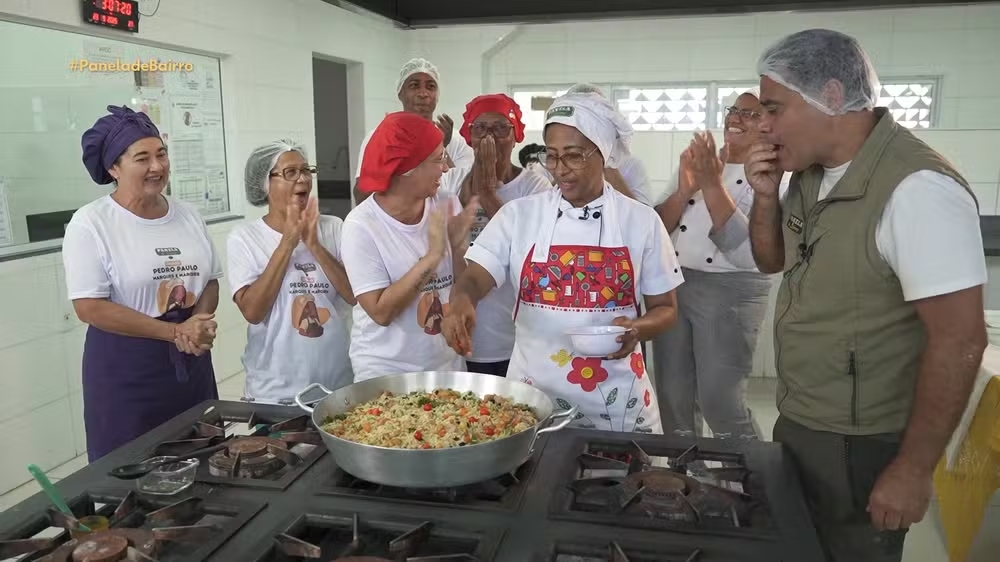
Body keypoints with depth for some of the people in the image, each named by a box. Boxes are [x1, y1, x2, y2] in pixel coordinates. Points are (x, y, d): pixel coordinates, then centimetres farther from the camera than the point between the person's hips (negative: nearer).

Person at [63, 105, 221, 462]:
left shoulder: (188, 215, 6)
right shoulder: (90, 223, -10)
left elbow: (210, 280, 11)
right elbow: (89, 308, -15)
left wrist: (201, 323, -10)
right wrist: (175, 332, -18)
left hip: (192, 362, 5)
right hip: (125, 370, -5)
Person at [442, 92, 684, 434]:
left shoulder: (642, 221, -2)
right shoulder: (518, 214, -2)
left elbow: (665, 308, 4)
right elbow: (475, 278, -10)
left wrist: (637, 329, -17)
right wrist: (461, 303, -33)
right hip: (534, 396, 1)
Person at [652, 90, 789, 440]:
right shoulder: (697, 163, 10)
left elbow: (746, 252, -20)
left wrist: (712, 184, -24)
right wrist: (685, 189, -14)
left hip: (730, 292, -5)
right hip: (672, 284, 5)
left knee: (720, 401, -4)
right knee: (673, 397, 11)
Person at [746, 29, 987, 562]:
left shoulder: (916, 187, -24)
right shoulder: (811, 172, 1)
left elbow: (959, 339, -24)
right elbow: (771, 261, 14)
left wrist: (913, 469, -19)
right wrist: (766, 195, -6)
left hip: (861, 444, -7)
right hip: (795, 421, 8)